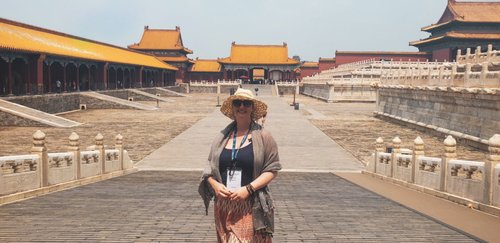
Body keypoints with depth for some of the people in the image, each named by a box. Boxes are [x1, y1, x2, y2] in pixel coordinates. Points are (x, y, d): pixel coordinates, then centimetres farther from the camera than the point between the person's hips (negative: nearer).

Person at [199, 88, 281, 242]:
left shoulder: (263, 136, -2)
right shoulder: (222, 136, 8)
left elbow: (272, 169, -5)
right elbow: (210, 166, 11)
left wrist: (248, 189, -15)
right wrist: (215, 184, -9)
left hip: (251, 207, -3)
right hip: (223, 206, 3)